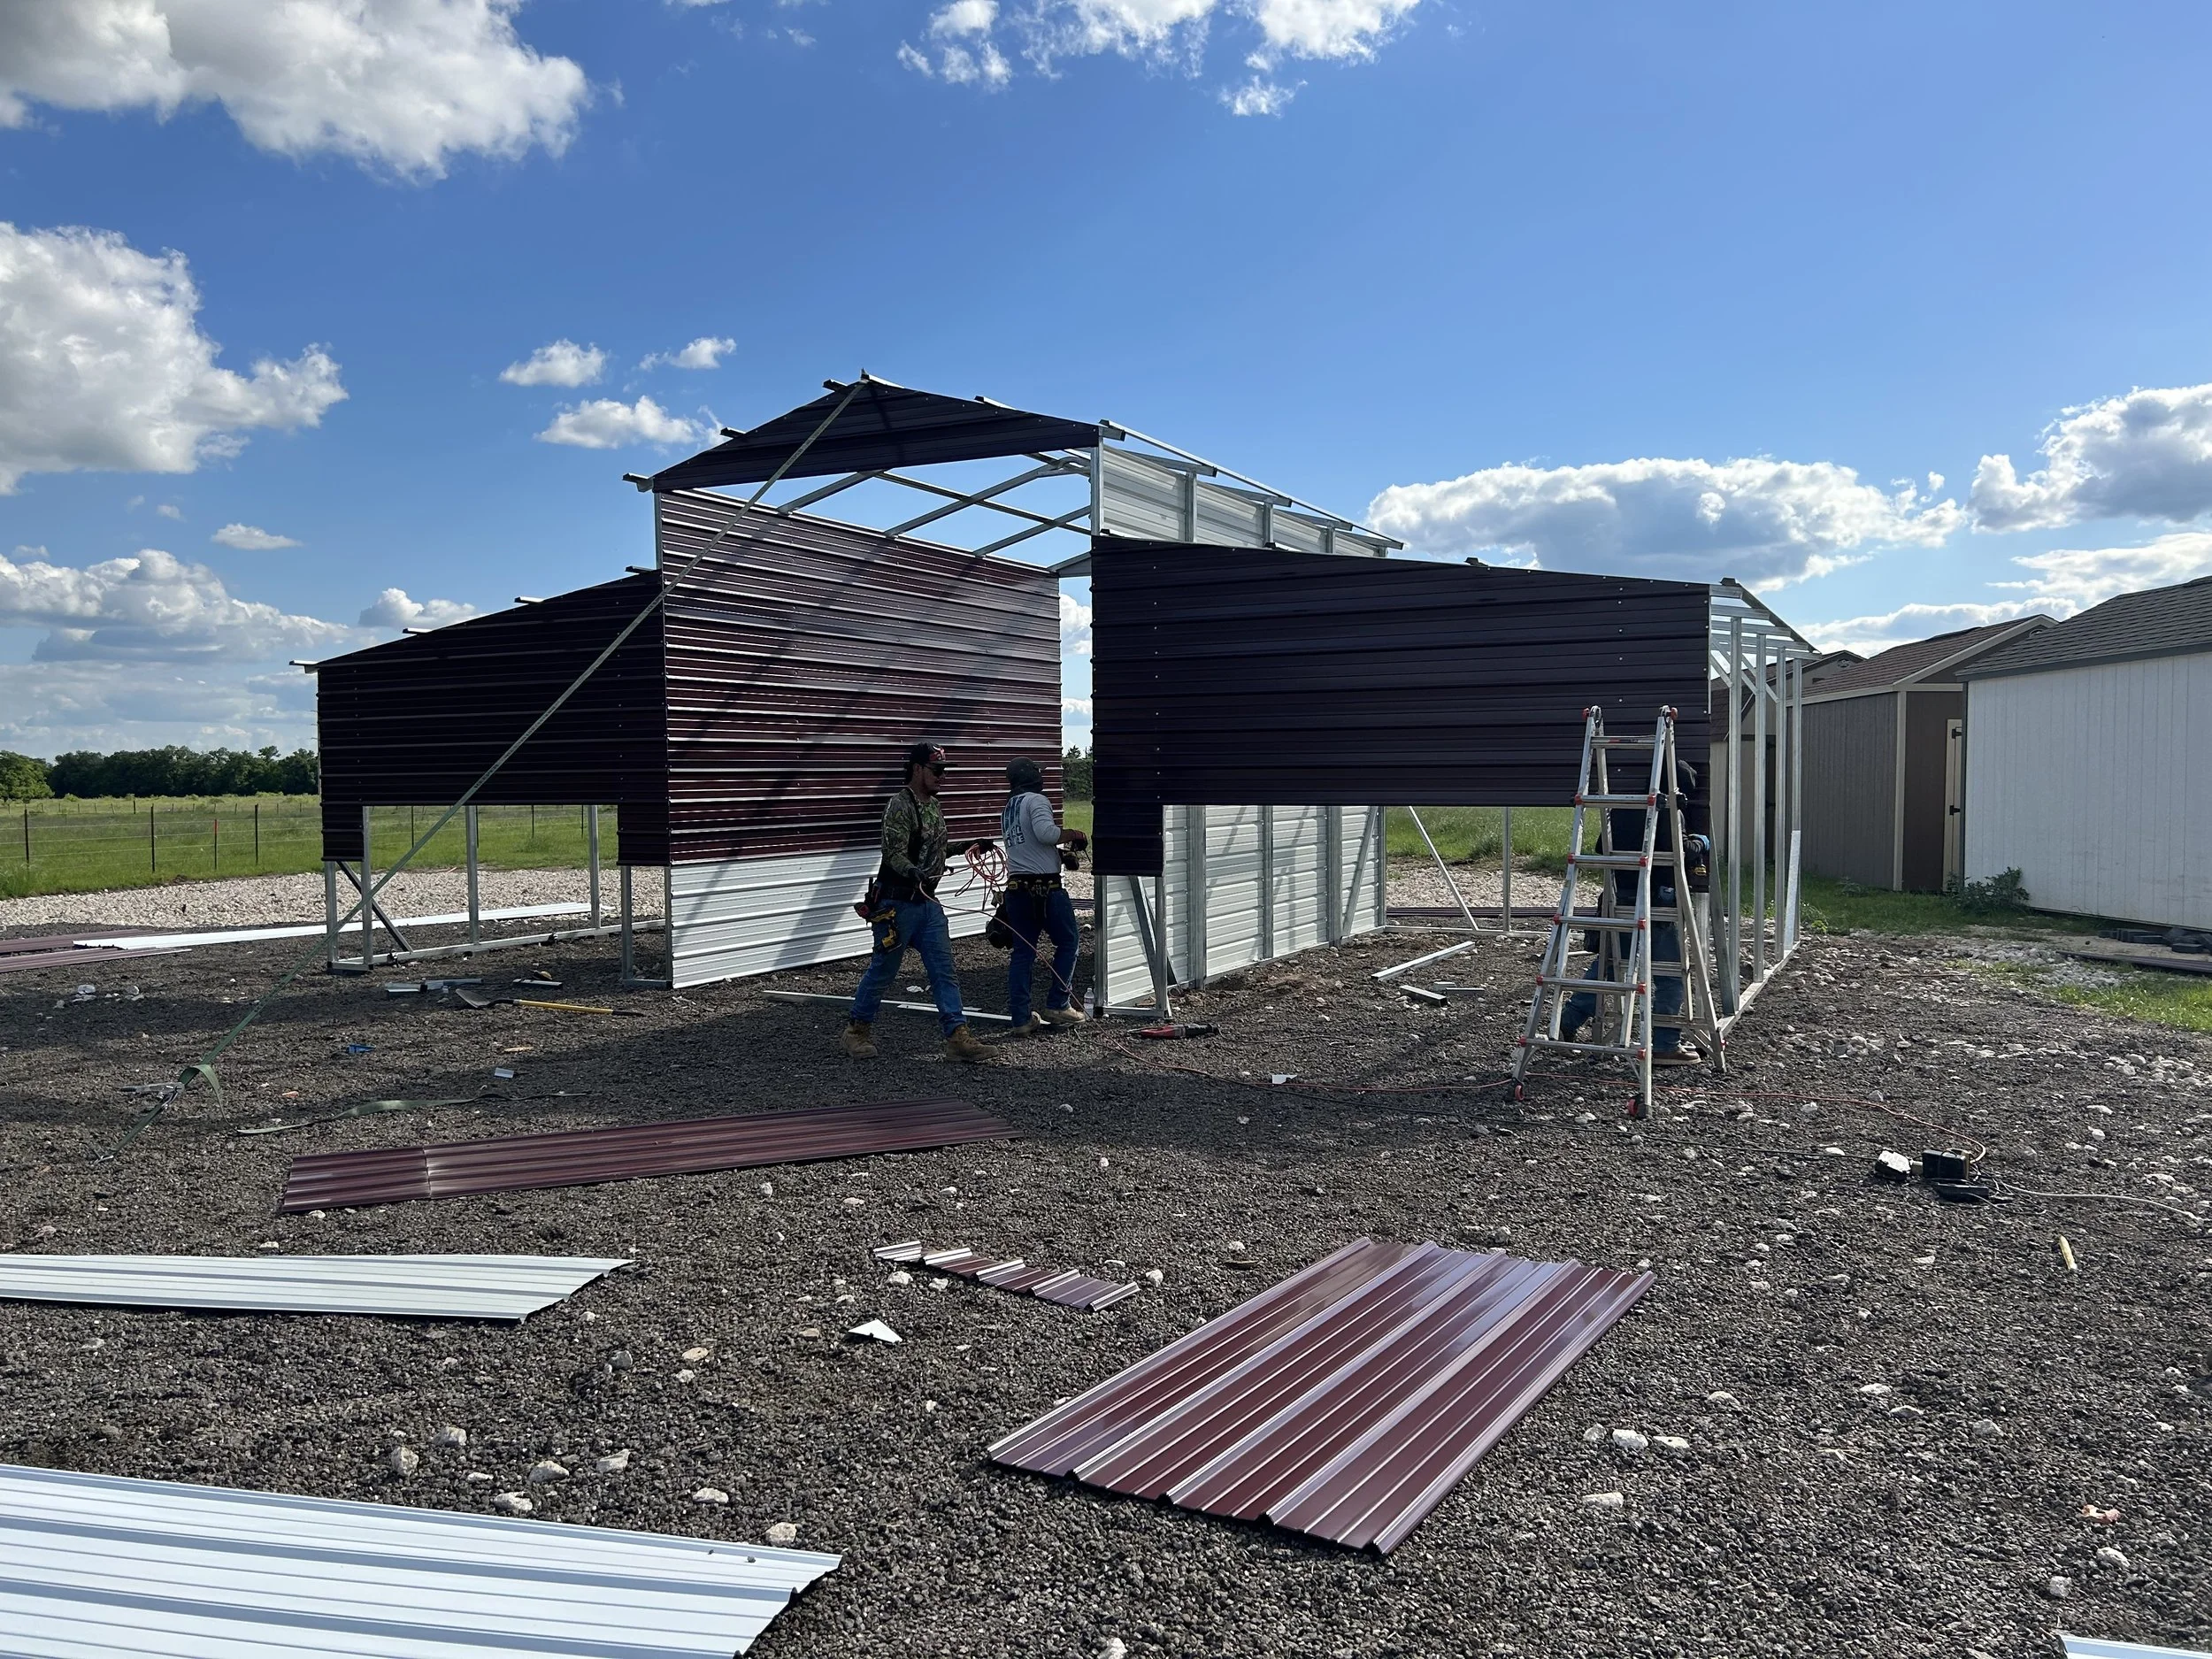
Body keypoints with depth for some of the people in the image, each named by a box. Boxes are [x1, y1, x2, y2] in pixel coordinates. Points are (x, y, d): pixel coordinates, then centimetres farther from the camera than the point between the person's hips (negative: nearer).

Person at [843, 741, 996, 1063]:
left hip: (928, 901, 8)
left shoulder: (935, 806, 12)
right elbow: (894, 853, -24)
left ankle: (958, 1037, -2)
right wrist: (913, 873, -40)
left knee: (944, 971, 0)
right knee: (883, 970, 4)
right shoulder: (900, 805, -15)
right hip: (897, 903, -8)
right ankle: (857, 1030, 22)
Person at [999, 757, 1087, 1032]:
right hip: (1045, 886, -8)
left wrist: (1062, 850, 20)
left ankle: (1021, 1017, 7)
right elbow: (1045, 832, -24)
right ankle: (1057, 1006, 5)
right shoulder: (1036, 800, -7)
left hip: (1016, 888, 8)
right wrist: (1073, 835, -8)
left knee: (1022, 951, 8)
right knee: (1068, 942, 7)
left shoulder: (1007, 810, 20)